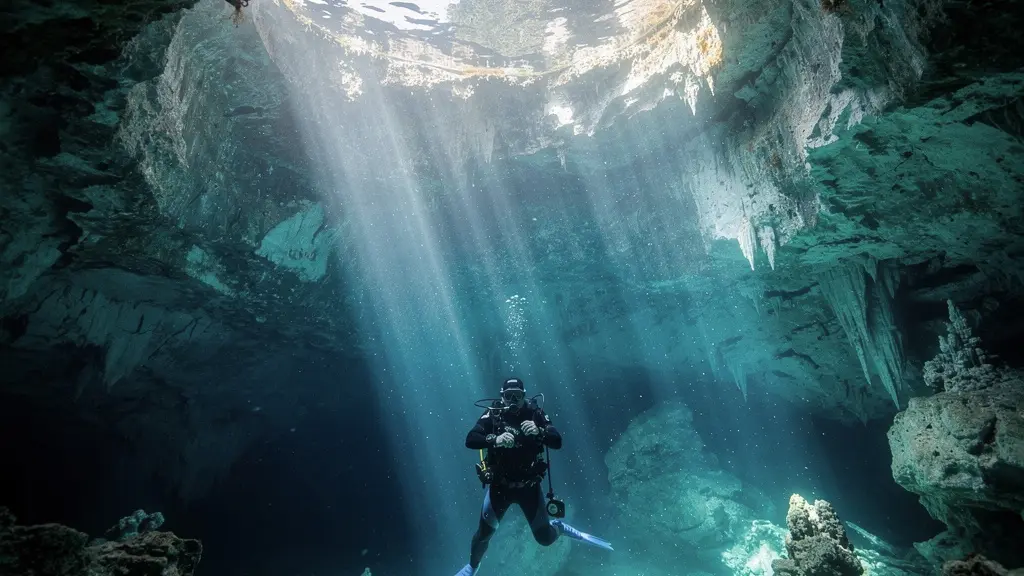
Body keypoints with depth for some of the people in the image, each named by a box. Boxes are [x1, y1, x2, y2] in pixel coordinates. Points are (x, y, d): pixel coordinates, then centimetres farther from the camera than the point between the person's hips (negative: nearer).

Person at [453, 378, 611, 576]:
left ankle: (560, 527, 41)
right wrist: (495, 439, -38)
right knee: (485, 532, 7)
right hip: (499, 485, 0)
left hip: (529, 486, 0)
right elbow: (470, 440, -22)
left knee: (545, 538, 6)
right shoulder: (493, 415, -11)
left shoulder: (535, 414, -9)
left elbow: (557, 442, -16)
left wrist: (539, 431, -35)